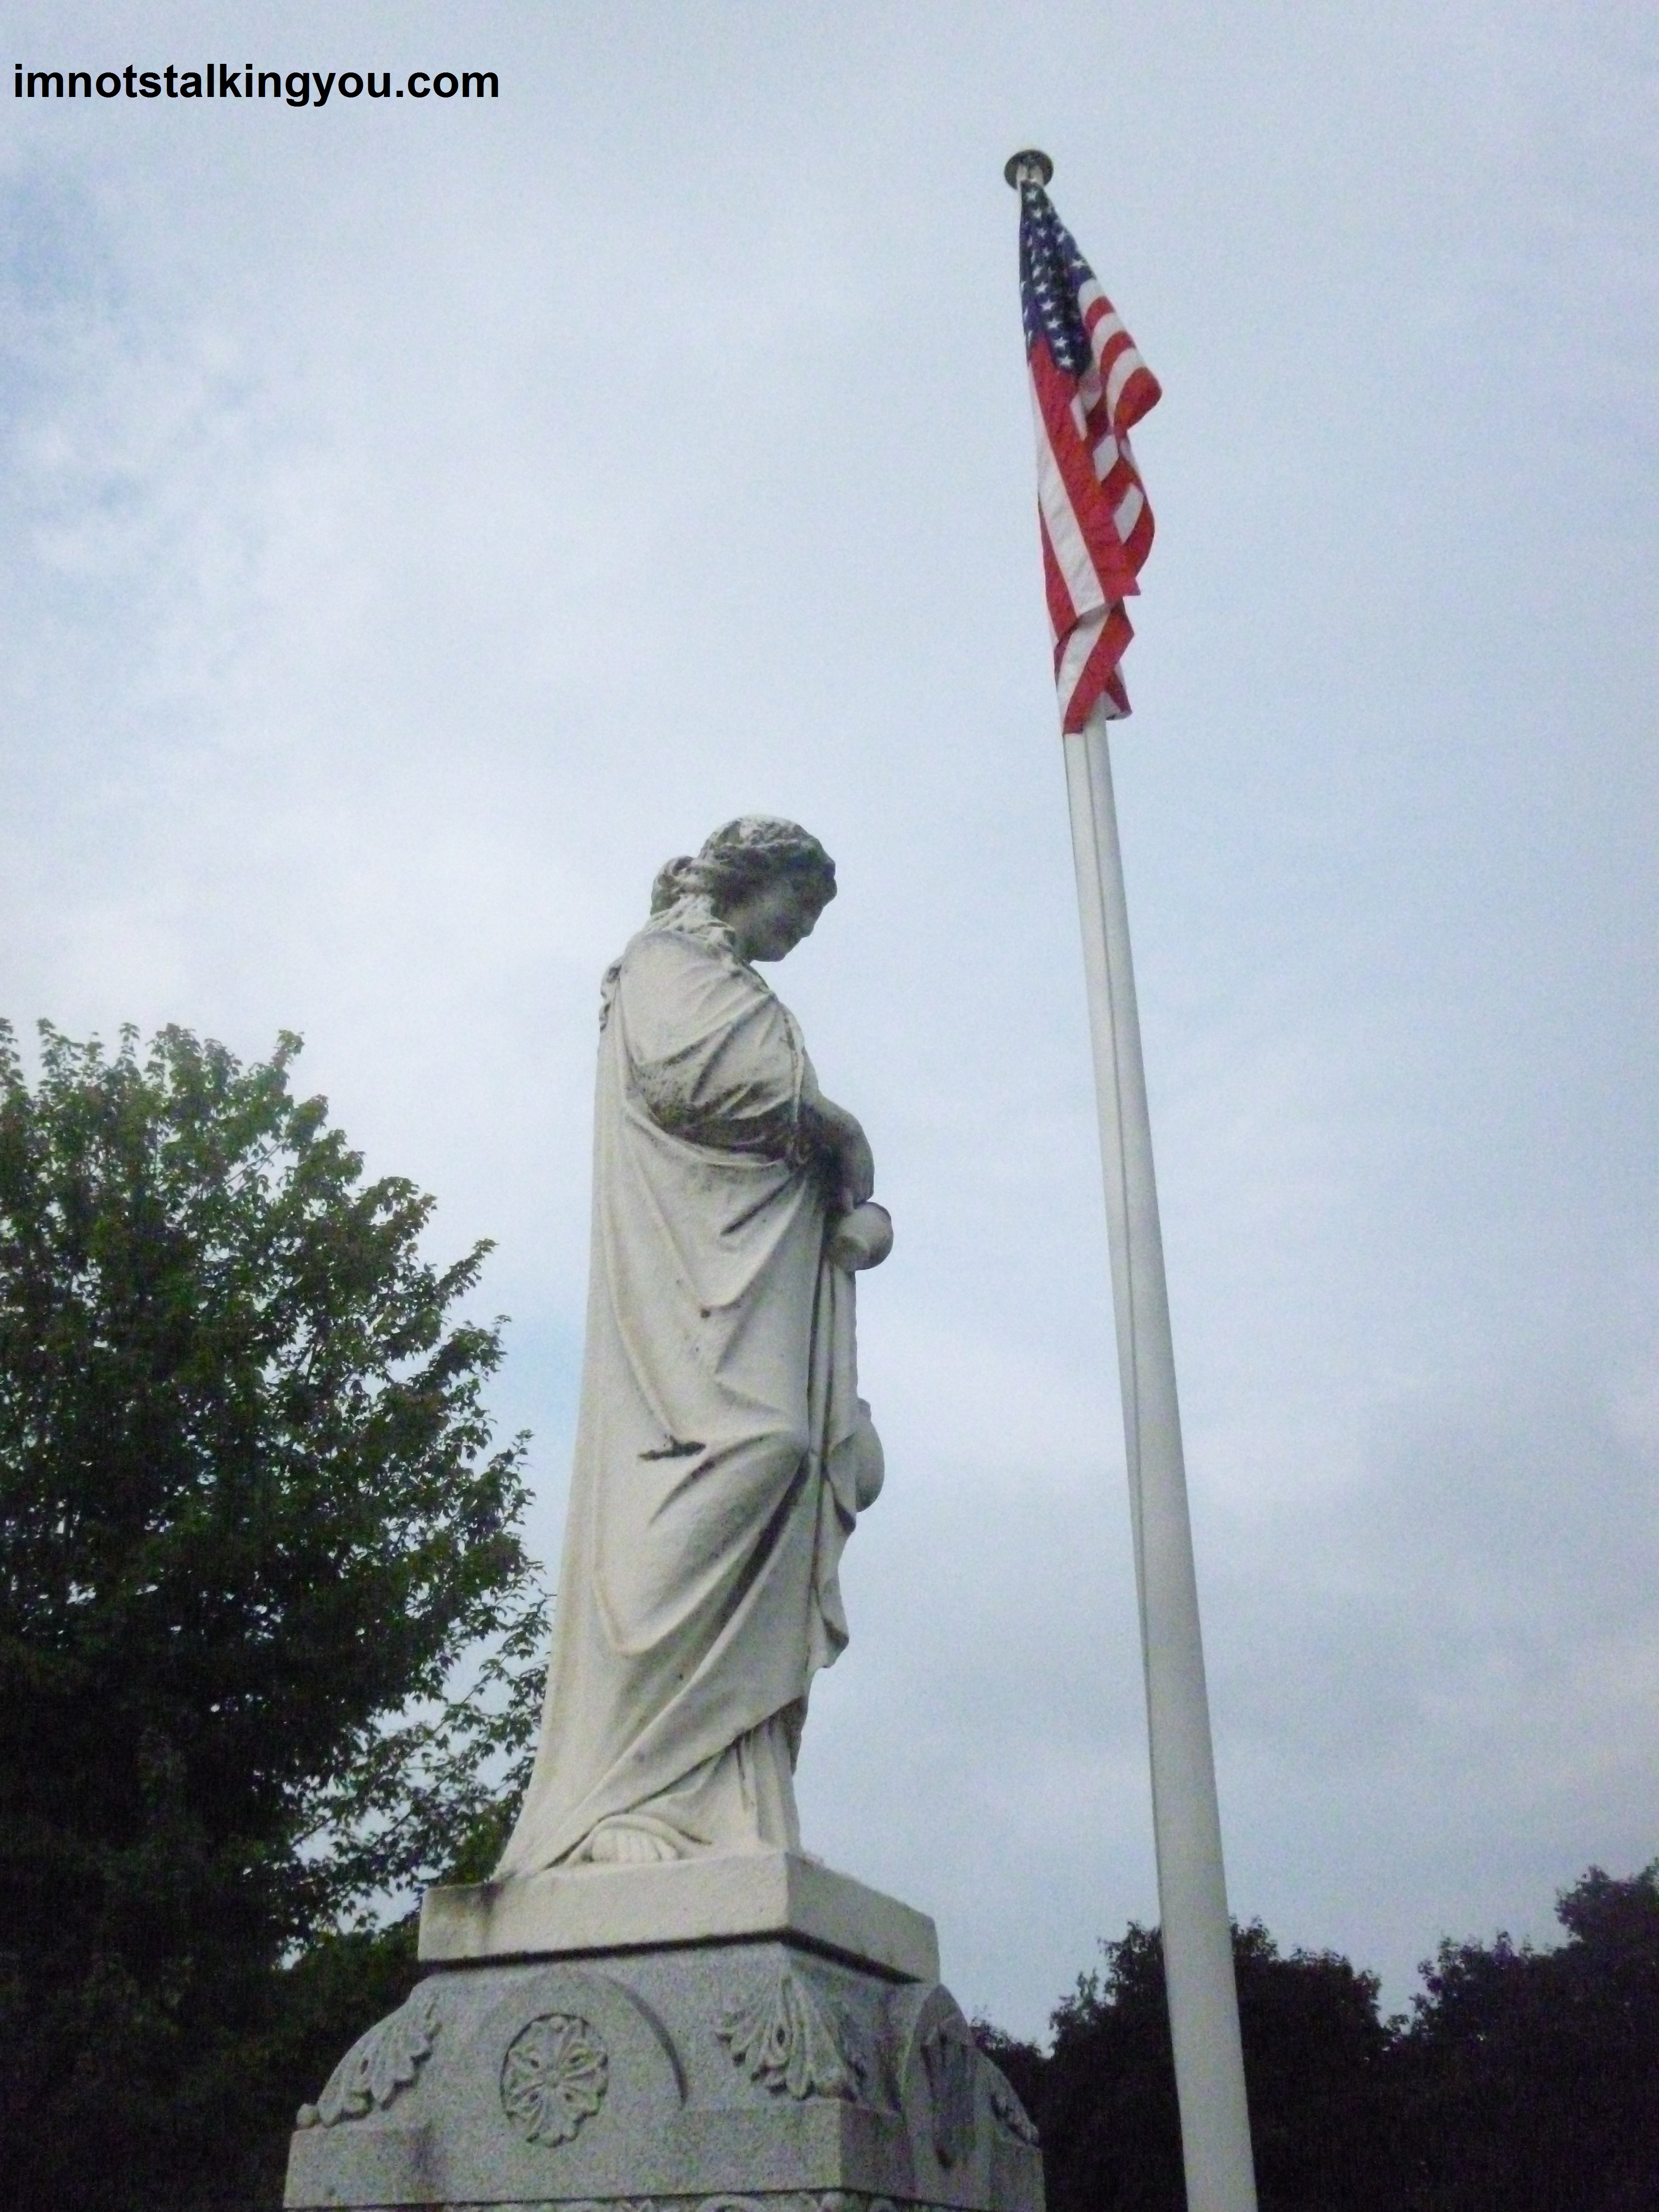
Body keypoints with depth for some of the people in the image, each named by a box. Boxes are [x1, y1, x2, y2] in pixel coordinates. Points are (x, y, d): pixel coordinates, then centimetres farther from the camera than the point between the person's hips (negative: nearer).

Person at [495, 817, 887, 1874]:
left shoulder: (748, 1000, 36)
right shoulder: (673, 954, 12)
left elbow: (817, 1160, 26)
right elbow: (696, 1069, -11)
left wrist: (859, 1209, 4)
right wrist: (836, 1131, 0)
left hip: (773, 1285, 9)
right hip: (709, 1260, -8)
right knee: (743, 1446, -26)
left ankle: (732, 1825, -14)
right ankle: (629, 1806, -28)